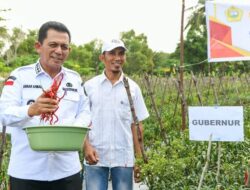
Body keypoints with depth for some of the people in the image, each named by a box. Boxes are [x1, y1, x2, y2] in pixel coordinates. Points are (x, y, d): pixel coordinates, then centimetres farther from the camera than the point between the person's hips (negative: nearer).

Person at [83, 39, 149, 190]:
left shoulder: (133, 87, 4)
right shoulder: (89, 86, 1)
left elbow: (137, 124, 6)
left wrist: (140, 158, 2)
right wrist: (87, 146, -11)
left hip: (124, 158, 1)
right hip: (96, 157, -1)